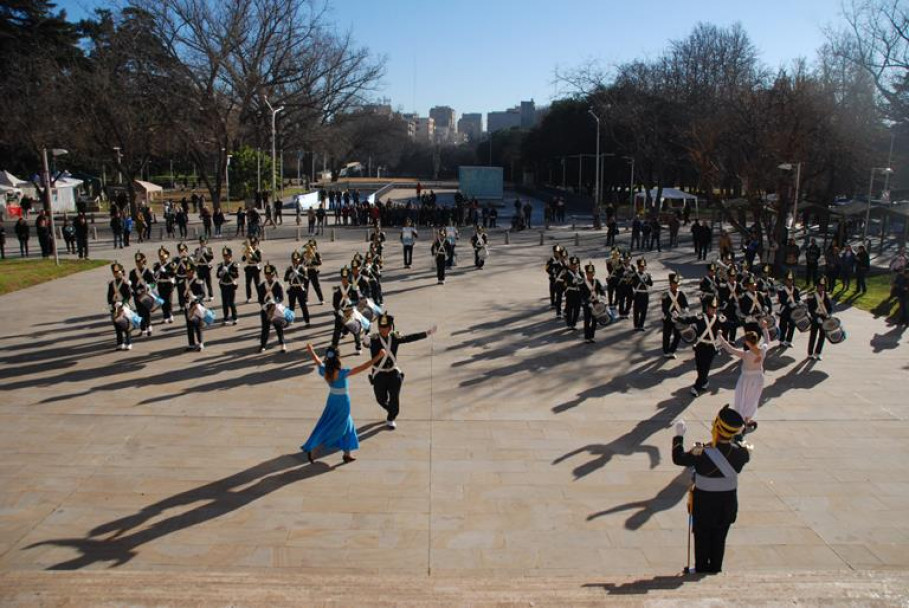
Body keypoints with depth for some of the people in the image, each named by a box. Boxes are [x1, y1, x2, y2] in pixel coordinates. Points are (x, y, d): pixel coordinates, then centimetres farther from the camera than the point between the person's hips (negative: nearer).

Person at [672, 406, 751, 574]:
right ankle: (715, 569, 34)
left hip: (704, 504, -3)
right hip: (728, 503, 3)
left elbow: (678, 458, -16)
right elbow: (747, 455, 8)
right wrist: (736, 438, 16)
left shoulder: (703, 453, -29)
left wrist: (679, 435, -6)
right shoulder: (739, 452, -17)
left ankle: (701, 569, 28)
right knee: (720, 538, 21)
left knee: (702, 538, 16)